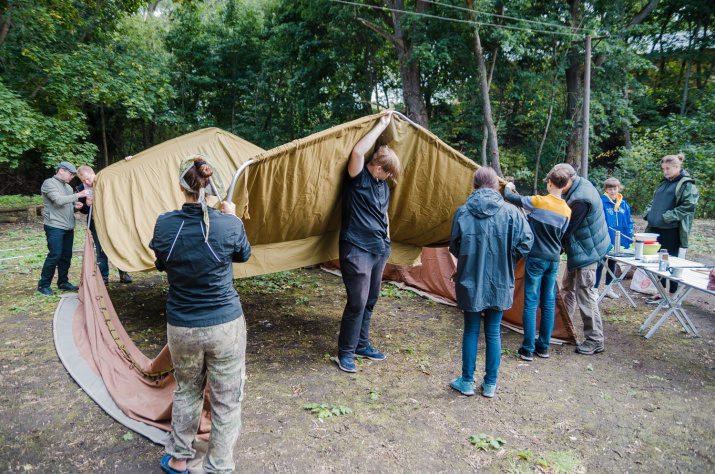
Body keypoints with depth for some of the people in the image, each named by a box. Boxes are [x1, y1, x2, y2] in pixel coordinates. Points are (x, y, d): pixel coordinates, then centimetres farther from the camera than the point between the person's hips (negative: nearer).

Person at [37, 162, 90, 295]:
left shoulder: (68, 186, 19)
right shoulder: (49, 183, -7)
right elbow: (58, 200, -21)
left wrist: (75, 206, 4)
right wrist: (78, 195, -21)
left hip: (68, 227, 8)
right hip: (55, 227, -8)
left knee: (66, 256, 10)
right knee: (54, 255, -9)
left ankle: (63, 282, 21)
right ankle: (43, 285, 2)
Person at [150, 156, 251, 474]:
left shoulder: (164, 225, -10)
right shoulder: (229, 224, -16)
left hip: (181, 326, 3)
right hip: (225, 325, -2)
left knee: (186, 390, 26)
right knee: (226, 400, 14)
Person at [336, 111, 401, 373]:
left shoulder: (383, 185, 13)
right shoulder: (358, 177, -10)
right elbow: (357, 151, -30)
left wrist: (387, 243, 25)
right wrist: (381, 125, -20)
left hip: (379, 250, 8)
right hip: (357, 249, -8)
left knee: (370, 301, 15)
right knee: (357, 302, -6)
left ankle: (362, 344, 30)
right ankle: (345, 352, 10)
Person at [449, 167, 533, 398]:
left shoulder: (463, 212, -7)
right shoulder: (511, 212, -6)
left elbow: (454, 248, -1)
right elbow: (525, 242, -9)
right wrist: (505, 261, 6)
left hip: (471, 282, 0)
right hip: (500, 283, 1)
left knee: (471, 331, 13)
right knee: (493, 333, 13)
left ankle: (467, 381, 23)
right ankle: (490, 384, 24)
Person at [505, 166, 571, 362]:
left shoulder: (538, 202, -12)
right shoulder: (567, 210, 2)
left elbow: (510, 197, -3)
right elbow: (561, 235, 10)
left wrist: (508, 186, 19)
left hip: (536, 258, -5)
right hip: (554, 260, 5)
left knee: (531, 303, 0)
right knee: (549, 304, 11)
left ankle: (528, 349, 3)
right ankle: (544, 347, 20)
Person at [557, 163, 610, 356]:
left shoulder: (580, 200, -29)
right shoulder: (582, 184, 3)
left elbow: (567, 230, -25)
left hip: (586, 250, -11)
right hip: (580, 247, 11)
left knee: (585, 293, -4)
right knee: (568, 287, 19)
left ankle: (595, 340, 7)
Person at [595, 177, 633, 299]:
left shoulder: (623, 204, 5)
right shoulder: (601, 202, -10)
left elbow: (629, 222, 10)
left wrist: (630, 239, 5)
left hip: (618, 241, 6)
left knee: (612, 264, 16)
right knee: (600, 263, 1)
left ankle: (609, 288, 28)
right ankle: (595, 288, 9)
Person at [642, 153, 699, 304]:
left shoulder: (687, 184, -7)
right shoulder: (664, 182, 15)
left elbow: (689, 206, -16)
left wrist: (668, 217, -20)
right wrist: (648, 213, 4)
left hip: (672, 230, -7)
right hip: (656, 228, 7)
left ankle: (672, 296, 14)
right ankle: (661, 293, 25)